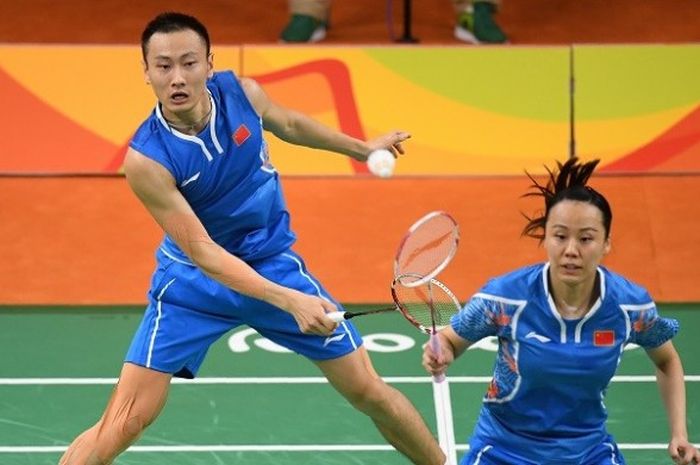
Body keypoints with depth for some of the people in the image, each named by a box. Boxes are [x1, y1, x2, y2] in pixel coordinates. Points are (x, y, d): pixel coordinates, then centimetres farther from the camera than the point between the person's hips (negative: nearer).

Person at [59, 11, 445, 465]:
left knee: (368, 391, 4)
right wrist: (289, 301, -34)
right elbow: (202, 252, -26)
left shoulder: (242, 92, -15)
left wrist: (363, 148, 25)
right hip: (194, 280, -4)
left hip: (275, 263, 4)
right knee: (125, 421, -13)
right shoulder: (146, 160, -27)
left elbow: (287, 123, 11)